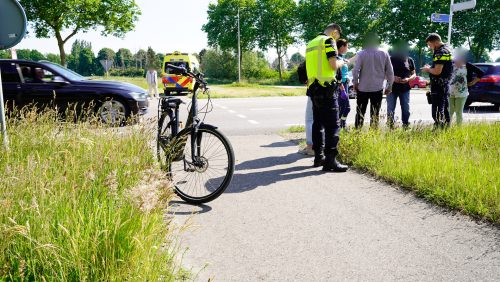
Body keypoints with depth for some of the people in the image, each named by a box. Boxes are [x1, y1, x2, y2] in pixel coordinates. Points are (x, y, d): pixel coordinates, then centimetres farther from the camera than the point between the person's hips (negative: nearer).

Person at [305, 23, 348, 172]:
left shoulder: (311, 43, 18)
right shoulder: (328, 41, -7)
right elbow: (334, 65, -15)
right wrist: (341, 63, 5)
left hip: (313, 88, 9)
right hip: (326, 88, -9)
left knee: (318, 123, 13)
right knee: (333, 125, -7)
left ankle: (319, 156, 18)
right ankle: (330, 160, -10)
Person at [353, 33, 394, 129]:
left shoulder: (361, 54, -7)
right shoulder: (384, 54, 1)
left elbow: (355, 71, -12)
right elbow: (390, 72, 3)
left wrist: (355, 83, 2)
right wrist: (389, 86, 12)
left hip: (363, 88, -1)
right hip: (378, 88, 1)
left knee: (360, 113, 10)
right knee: (375, 114, 8)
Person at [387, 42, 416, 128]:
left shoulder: (409, 60, 6)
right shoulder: (391, 59, -1)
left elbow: (414, 74, 10)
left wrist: (408, 79, -12)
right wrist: (392, 78, -17)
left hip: (405, 89, 2)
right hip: (392, 88, -2)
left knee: (406, 109, 5)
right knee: (390, 109, 1)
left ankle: (406, 126, 16)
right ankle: (390, 127, 10)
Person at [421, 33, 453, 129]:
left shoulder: (440, 52, -16)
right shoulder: (447, 50, 16)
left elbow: (437, 71, -23)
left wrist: (428, 69, -5)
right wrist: (430, 68, 17)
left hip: (438, 87, -11)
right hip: (445, 85, 11)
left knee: (438, 113, -9)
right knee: (445, 110, 17)